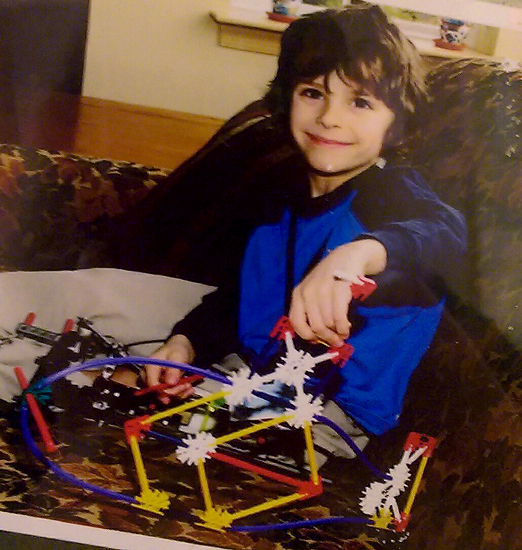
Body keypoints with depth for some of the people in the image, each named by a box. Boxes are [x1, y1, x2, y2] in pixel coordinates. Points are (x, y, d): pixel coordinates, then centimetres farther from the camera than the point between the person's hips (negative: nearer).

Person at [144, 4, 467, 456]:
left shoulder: (392, 194, -17)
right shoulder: (282, 189, 5)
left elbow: (443, 230, -42)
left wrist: (363, 251, -63)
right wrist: (186, 341, -3)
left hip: (339, 407, -6)